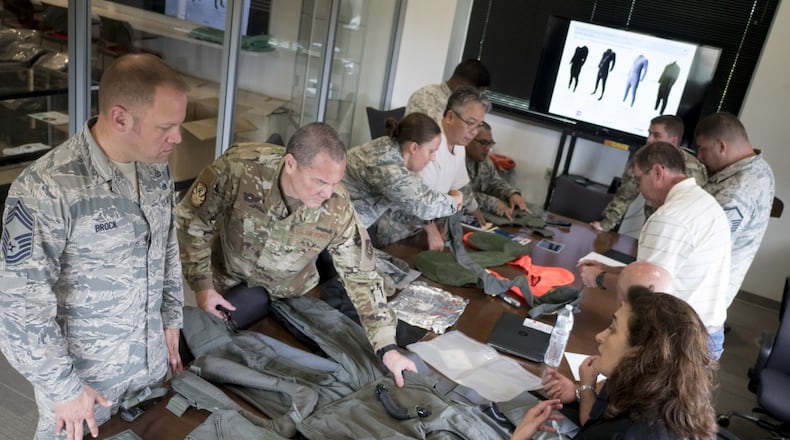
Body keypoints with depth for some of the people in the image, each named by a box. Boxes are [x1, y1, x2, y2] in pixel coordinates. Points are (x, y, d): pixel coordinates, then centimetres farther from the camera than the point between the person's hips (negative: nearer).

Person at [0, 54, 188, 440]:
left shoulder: (156, 167, -6)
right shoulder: (46, 189, -27)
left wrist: (171, 319, 10)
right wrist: (63, 388, -15)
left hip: (151, 358, 6)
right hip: (81, 371, -5)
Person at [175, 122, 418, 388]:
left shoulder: (338, 210, -29)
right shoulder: (239, 167, -34)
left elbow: (362, 276, -20)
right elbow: (191, 219, -18)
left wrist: (387, 347, -23)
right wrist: (202, 284, -18)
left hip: (291, 293, 1)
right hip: (231, 281, -1)